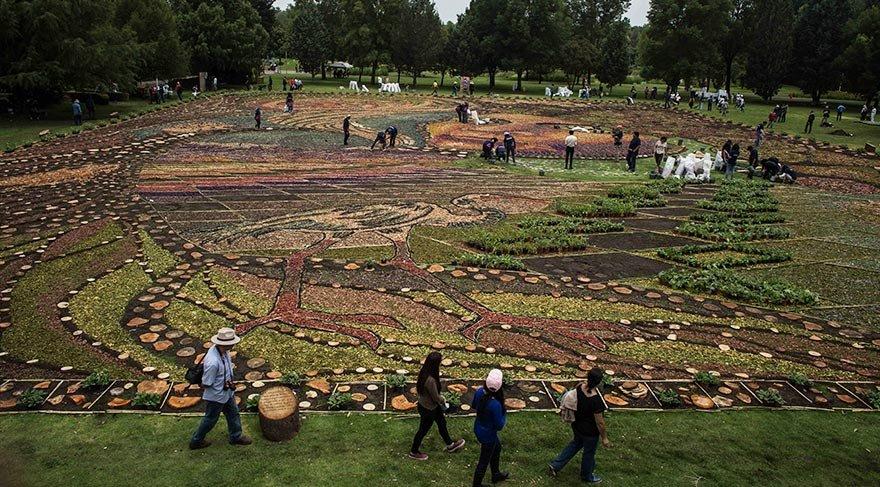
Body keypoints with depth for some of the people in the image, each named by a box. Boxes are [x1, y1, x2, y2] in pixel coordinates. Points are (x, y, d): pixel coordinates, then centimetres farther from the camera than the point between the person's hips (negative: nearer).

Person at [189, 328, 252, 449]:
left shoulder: (223, 351, -14)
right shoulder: (213, 363, -41)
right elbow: (205, 384, -29)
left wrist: (228, 382, 4)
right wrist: (224, 384, -16)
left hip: (227, 393, 8)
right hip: (216, 397, -8)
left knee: (233, 413, 24)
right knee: (210, 420, 16)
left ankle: (236, 436, 46)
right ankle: (196, 441, 40)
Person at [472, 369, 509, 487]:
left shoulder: (479, 391, -18)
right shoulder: (495, 404, -38)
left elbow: (473, 406, 3)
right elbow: (499, 426, -24)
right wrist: (504, 414, -9)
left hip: (478, 428, 7)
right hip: (487, 435, -7)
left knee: (497, 448, 33)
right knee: (484, 461, 18)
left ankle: (496, 475, 55)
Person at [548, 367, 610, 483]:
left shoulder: (580, 386, -18)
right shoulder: (596, 400, -37)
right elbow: (599, 422, -25)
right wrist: (604, 438, -10)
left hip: (577, 425, 6)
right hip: (590, 432, -6)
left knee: (576, 443, 32)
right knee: (589, 452, 21)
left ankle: (556, 465, 38)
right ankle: (587, 476, 48)